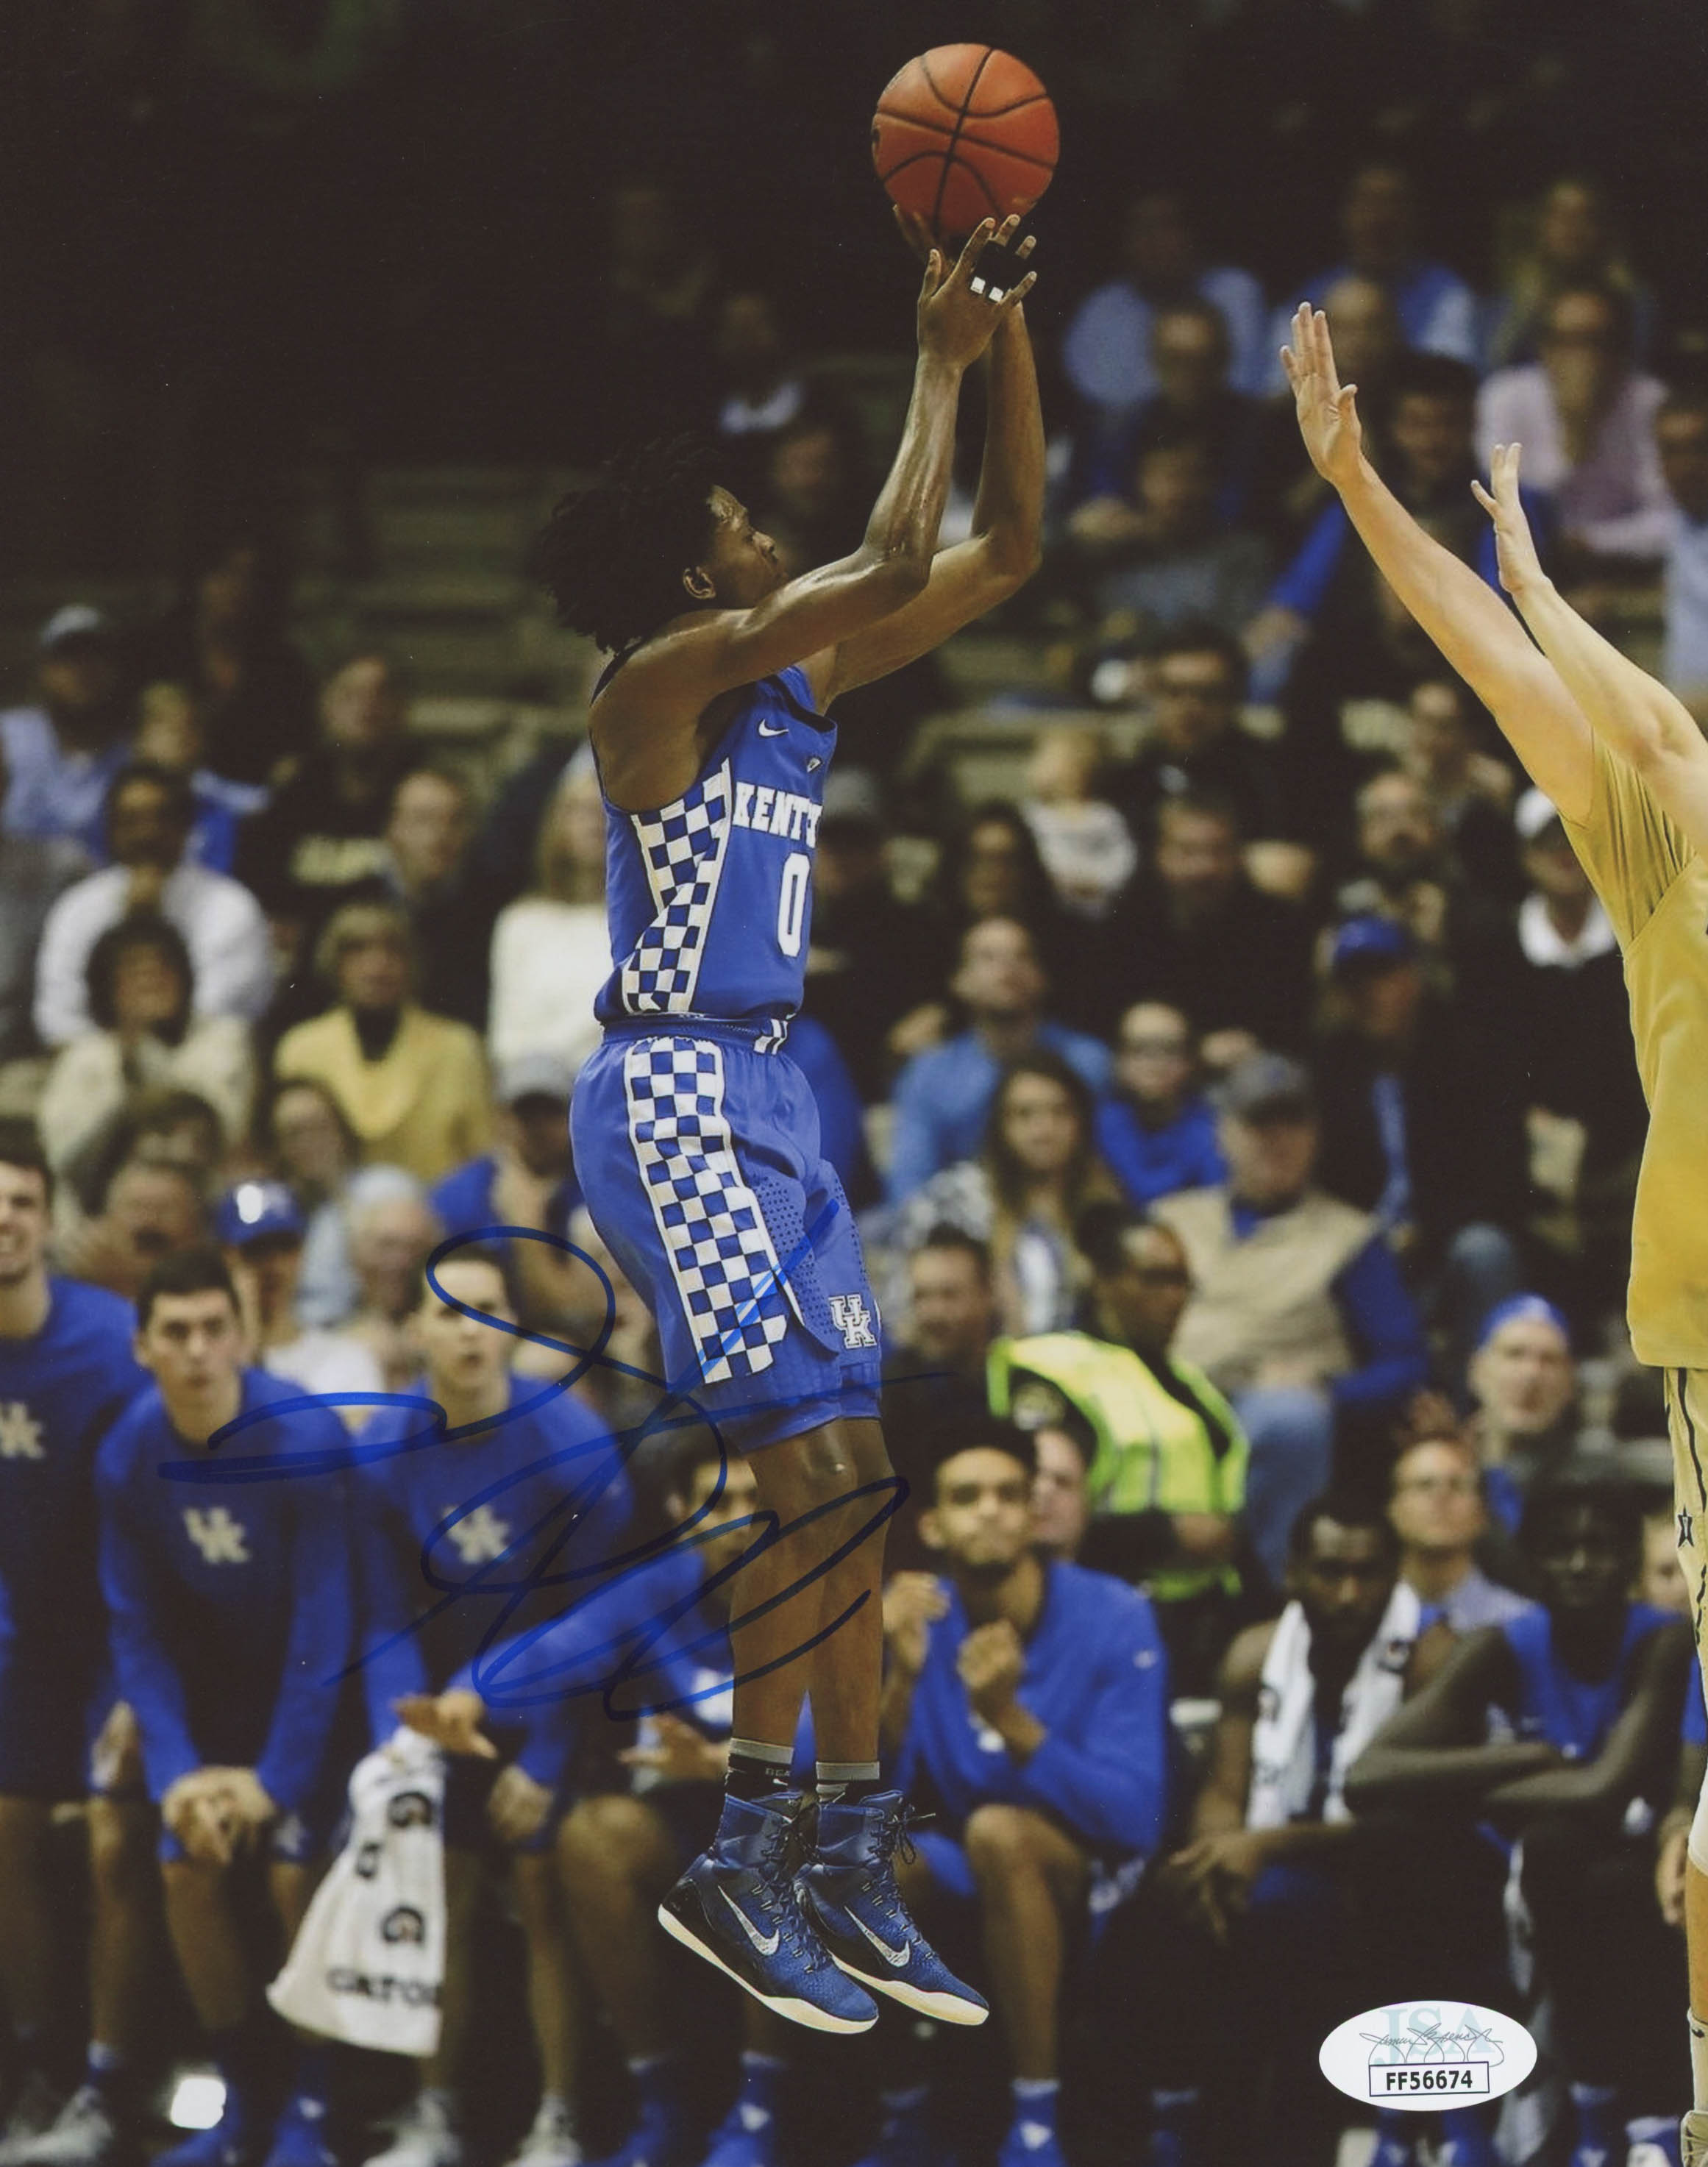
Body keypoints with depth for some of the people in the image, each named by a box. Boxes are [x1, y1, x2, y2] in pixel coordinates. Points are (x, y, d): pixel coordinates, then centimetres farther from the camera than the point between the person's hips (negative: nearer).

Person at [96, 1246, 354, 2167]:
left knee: (293, 1870, -19)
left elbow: (324, 1622, -22)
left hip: (314, 1691, -4)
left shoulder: (303, 1439, -25)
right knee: (190, 1870, -10)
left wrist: (278, 1777, -23)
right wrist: (176, 1770, -16)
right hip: (216, 1691, 4)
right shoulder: (129, 1455, -11)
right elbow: (138, 1627, -5)